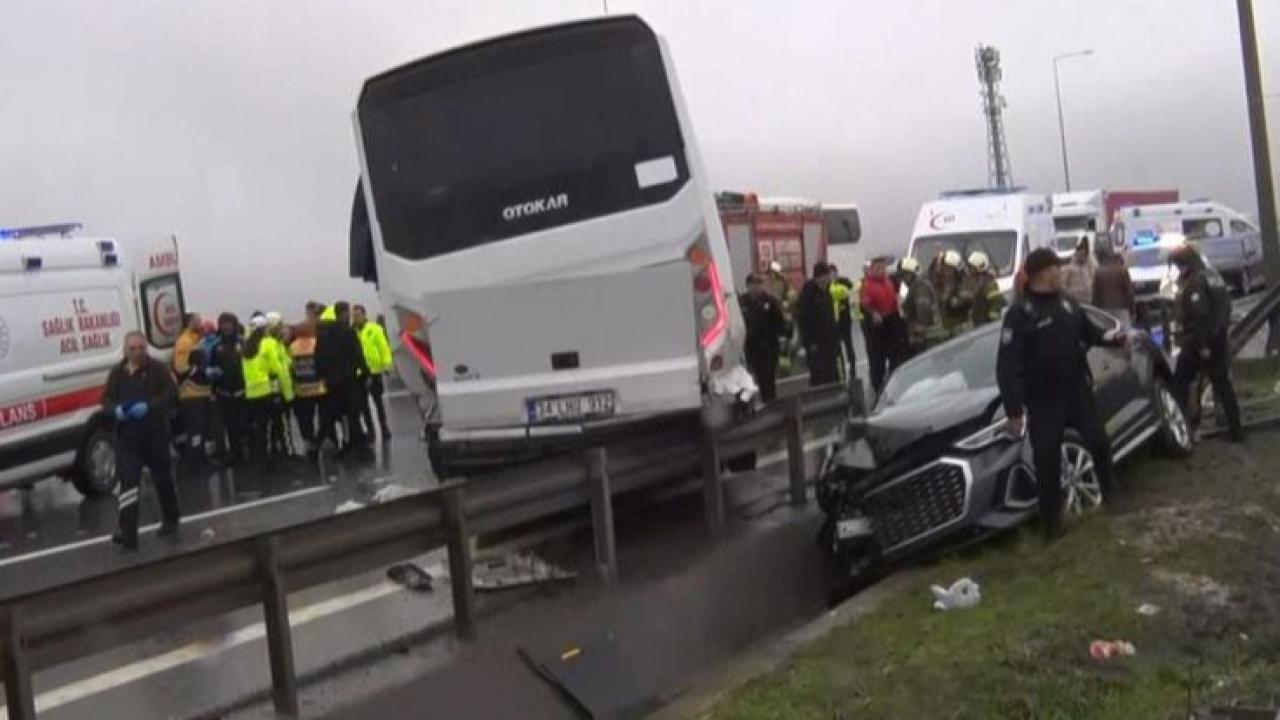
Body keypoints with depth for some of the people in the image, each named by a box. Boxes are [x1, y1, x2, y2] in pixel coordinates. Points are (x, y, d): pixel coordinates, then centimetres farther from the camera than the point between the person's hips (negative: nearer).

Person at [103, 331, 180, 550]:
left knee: (163, 479, 11)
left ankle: (170, 521, 31)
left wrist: (148, 407, -24)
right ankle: (126, 533, -12)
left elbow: (171, 396, -9)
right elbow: (106, 399, 13)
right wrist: (116, 410, -10)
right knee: (128, 481, -7)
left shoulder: (158, 368, -3)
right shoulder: (117, 372, 8)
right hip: (127, 436, 2)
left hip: (155, 434, -2)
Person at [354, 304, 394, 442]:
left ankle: (384, 429, 17)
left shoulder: (374, 329, -3)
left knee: (378, 402, 7)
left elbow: (384, 347, -5)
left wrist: (386, 365, -11)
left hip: (374, 370, -2)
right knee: (362, 404, 7)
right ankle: (369, 431, 17)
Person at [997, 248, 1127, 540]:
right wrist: (1014, 410, -23)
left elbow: (1088, 332, 22)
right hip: (1044, 401, -6)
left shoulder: (1067, 302, 5)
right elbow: (1007, 365, -20)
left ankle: (1111, 496, 40)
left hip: (1078, 391, 6)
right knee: (1048, 462, 1)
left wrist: (1113, 338, 1)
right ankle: (1051, 523, 15)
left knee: (1099, 443, 16)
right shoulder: (1020, 313, -17)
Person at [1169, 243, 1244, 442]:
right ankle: (1235, 429, 14)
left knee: (1180, 382, 2)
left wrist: (1202, 344, -22)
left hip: (1198, 342, -9)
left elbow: (1199, 316, -23)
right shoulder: (1213, 276, 13)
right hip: (1219, 338, 9)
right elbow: (1225, 306, 19)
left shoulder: (1195, 282, -17)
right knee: (1222, 383, 12)